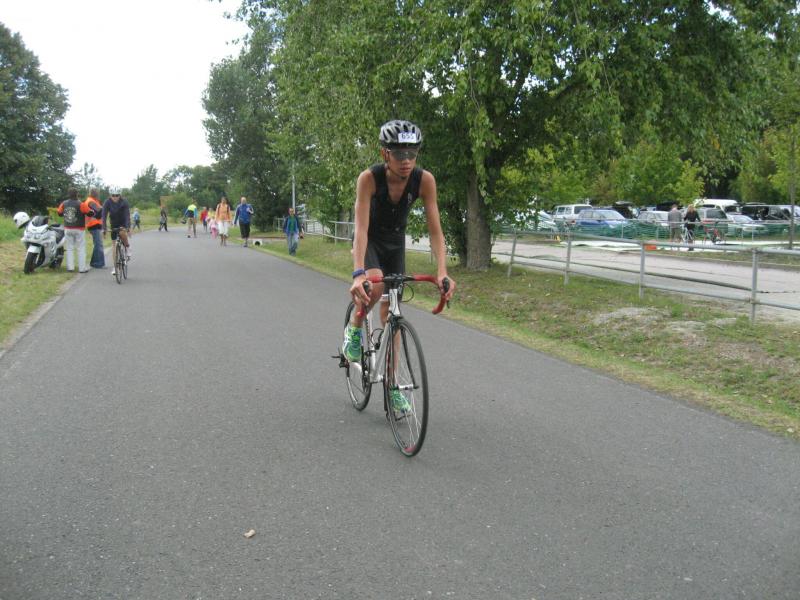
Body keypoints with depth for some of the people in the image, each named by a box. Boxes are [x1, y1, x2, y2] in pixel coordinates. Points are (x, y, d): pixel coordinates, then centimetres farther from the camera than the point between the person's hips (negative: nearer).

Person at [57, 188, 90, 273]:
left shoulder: (63, 204, 0)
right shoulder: (80, 204, -14)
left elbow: (59, 213, 12)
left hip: (68, 229, 4)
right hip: (79, 229, -4)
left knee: (70, 248, 11)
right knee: (81, 248, 1)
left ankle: (70, 267, 8)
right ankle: (82, 268, 0)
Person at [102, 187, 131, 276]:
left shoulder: (124, 202, -20)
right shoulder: (107, 202, -17)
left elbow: (127, 215, -28)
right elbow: (104, 216, -20)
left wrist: (128, 227, -40)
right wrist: (104, 229, -30)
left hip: (123, 223, -2)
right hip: (114, 224, 2)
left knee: (122, 233, -37)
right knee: (114, 245, -1)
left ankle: (127, 247, -8)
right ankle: (115, 267, 4)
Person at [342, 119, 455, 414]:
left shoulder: (424, 180, -25)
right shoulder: (369, 178, -32)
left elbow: (435, 229, -25)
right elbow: (361, 228, -39)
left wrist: (442, 272, -39)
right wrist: (358, 274, -52)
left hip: (395, 242, 2)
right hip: (369, 240, -2)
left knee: (391, 311, 2)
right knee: (375, 285, -34)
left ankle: (392, 385, 11)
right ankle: (354, 328, -2)